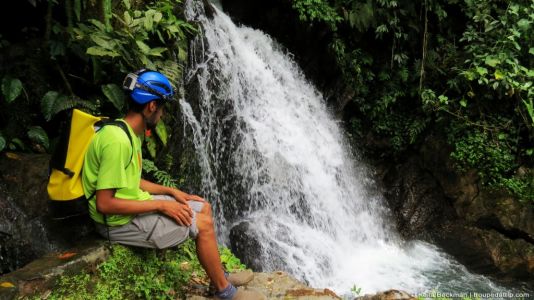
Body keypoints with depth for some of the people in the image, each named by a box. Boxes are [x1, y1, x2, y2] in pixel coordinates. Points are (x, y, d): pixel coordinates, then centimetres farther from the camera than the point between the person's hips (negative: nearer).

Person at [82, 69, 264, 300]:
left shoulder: (129, 132, 6)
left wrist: (171, 192, 4)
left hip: (133, 206, 10)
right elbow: (104, 204, -27)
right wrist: (160, 205, -21)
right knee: (203, 224, -11)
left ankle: (219, 274, 23)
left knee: (203, 208, 11)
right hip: (120, 221, -10)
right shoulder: (118, 141, -26)